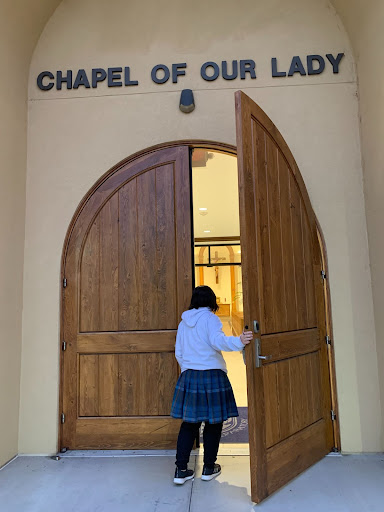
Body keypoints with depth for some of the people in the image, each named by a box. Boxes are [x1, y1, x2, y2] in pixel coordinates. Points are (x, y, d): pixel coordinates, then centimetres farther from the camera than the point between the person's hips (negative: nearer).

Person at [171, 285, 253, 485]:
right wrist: (239, 341, -32)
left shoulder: (183, 322, 11)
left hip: (188, 376, 5)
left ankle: (181, 470, 15)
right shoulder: (210, 318, -6)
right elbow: (217, 340, -23)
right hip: (212, 375, -5)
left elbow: (178, 353, 15)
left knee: (189, 422, 12)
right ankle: (209, 468, 23)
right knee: (213, 422, 10)